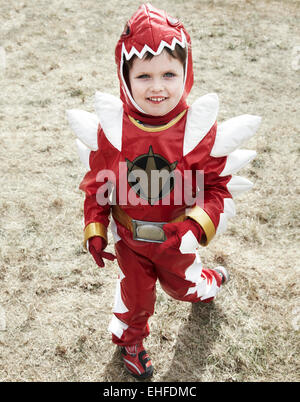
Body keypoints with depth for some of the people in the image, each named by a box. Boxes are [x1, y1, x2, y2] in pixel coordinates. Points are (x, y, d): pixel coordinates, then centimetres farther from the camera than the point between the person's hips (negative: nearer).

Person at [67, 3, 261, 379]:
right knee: (136, 291, 20)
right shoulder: (111, 129, -19)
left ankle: (208, 284, 65)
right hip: (128, 237, 0)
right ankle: (130, 338, 52)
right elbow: (96, 182, -7)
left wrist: (197, 225, -31)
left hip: (176, 236, 1)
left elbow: (219, 185, -16)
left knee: (183, 284, 27)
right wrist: (95, 231, -9)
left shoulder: (200, 130, -22)